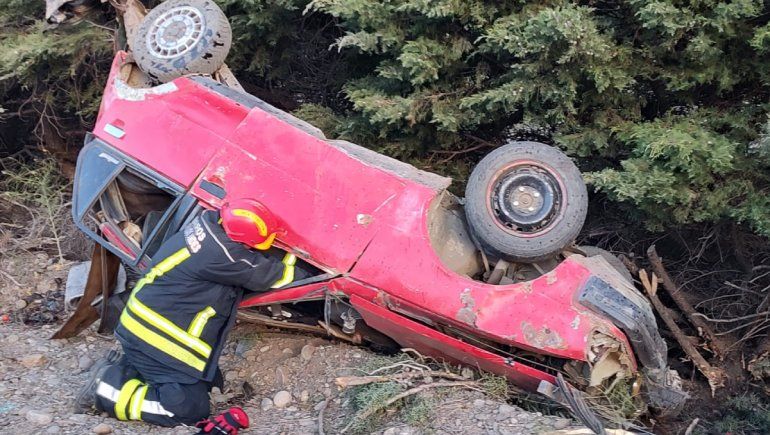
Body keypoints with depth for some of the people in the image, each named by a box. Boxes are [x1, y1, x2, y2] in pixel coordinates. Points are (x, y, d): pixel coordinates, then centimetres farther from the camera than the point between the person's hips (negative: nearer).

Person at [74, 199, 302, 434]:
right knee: (190, 408, -5)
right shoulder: (223, 255, -28)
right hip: (157, 337, -10)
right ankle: (105, 388, -3)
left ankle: (123, 366, 15)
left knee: (207, 380, 16)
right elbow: (275, 275, -15)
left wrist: (278, 252, 10)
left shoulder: (210, 221, -4)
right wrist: (292, 253, 1)